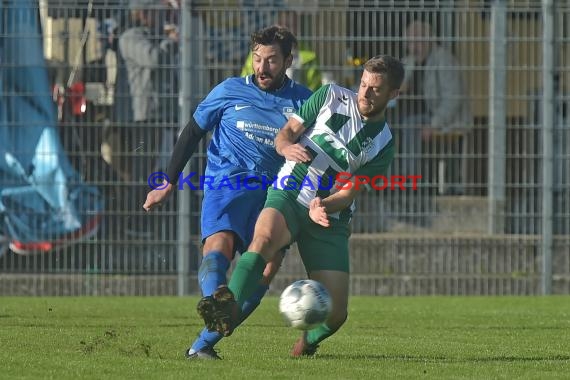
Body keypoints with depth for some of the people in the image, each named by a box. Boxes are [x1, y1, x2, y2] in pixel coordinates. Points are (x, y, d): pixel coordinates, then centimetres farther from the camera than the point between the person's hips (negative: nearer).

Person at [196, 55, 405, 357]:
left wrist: (323, 207, -26)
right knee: (264, 237, -38)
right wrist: (287, 147, -18)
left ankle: (309, 338, 30)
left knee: (334, 314, -8)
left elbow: (349, 192, -5)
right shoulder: (331, 97, 3)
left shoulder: (383, 145, 1)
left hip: (329, 218, 1)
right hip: (287, 196, -1)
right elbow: (286, 132, 6)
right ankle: (229, 310, -60)